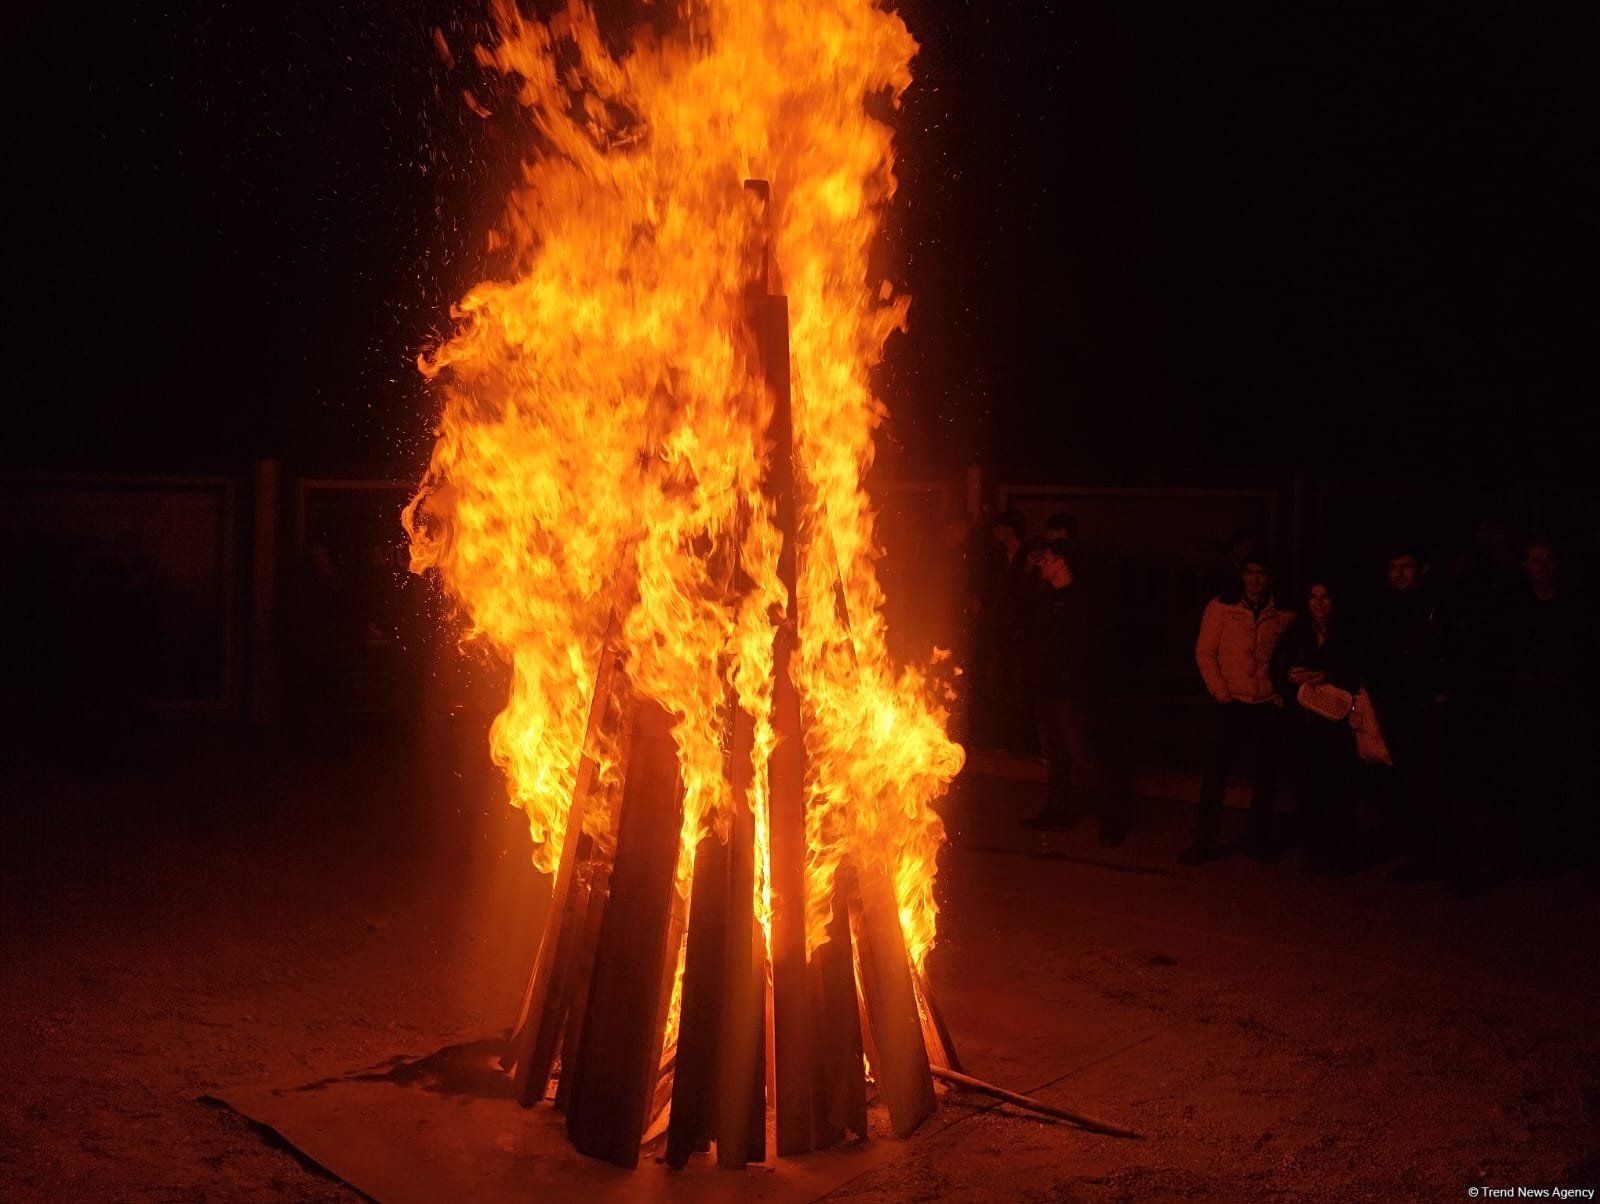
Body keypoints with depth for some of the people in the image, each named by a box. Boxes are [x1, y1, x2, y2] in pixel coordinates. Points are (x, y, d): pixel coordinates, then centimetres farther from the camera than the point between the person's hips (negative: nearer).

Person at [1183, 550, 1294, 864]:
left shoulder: (1283, 614, 4)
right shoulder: (1222, 606, 0)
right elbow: (1204, 652, 0)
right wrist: (1221, 692, -7)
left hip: (1269, 705, 2)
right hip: (1233, 703, -2)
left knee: (1267, 774, 8)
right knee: (1216, 772, -6)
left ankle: (1258, 839, 21)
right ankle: (1204, 841, 0)